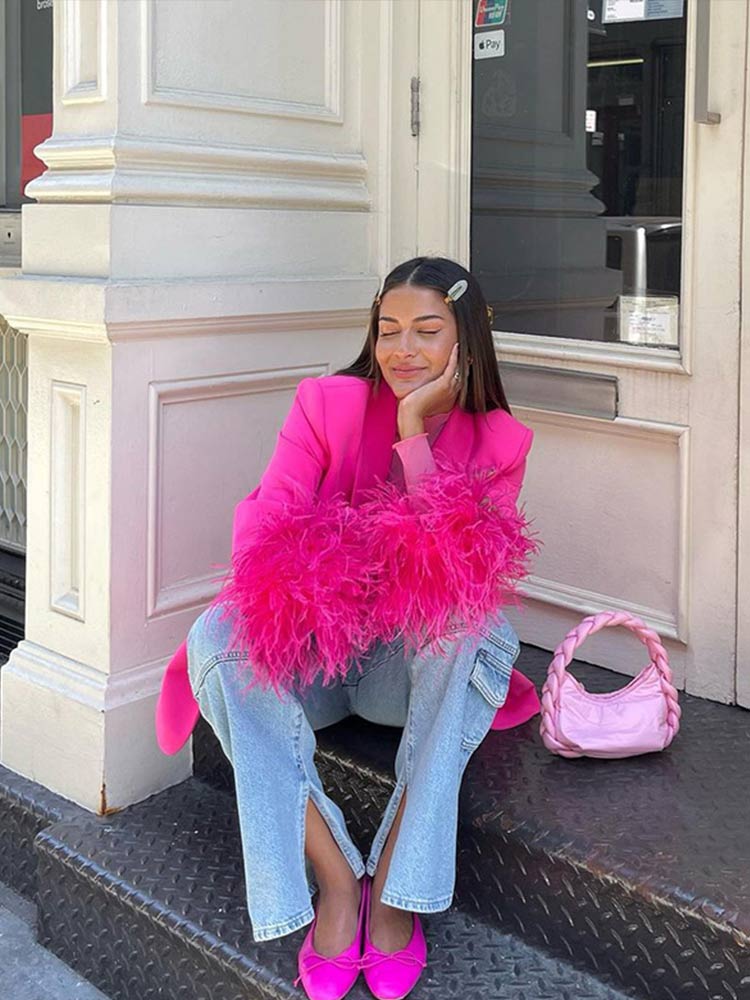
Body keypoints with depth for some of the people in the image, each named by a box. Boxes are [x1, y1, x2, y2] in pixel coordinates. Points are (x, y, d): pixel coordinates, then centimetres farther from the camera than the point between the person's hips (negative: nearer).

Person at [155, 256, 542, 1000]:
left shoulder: (499, 441, -1)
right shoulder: (327, 403, -1)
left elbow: (466, 561, -16)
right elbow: (264, 518, -12)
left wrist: (413, 434, -20)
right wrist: (287, 575, -34)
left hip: (415, 661, 0)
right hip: (313, 651, 1)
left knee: (474, 621, -35)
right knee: (215, 635, -31)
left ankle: (394, 887, -27)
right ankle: (335, 879, -25)